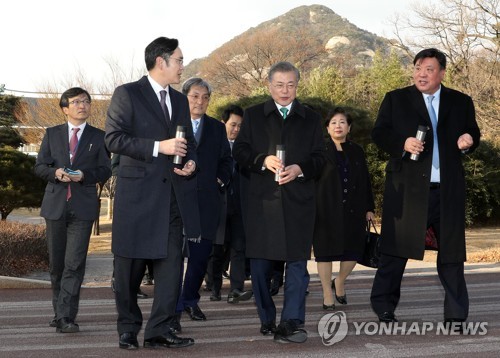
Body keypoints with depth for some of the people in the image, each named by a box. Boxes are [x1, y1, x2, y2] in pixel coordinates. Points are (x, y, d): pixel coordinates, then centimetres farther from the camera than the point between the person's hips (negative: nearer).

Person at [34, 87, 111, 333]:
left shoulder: (98, 137, 8)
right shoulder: (52, 134, 11)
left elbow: (105, 170, 4)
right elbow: (39, 166, 7)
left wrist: (84, 175, -14)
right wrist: (55, 172, -13)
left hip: (83, 207, -2)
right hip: (55, 204, 2)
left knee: (75, 263, -12)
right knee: (56, 263, 10)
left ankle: (66, 317, -14)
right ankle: (59, 312, 25)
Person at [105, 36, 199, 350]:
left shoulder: (180, 100, 18)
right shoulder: (127, 94, -3)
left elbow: (189, 142, 25)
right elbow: (113, 138, -12)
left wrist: (191, 161, 2)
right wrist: (158, 147, -18)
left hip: (174, 194, 6)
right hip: (137, 193, -6)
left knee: (171, 263, 1)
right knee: (130, 267, 3)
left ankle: (159, 331, 6)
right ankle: (128, 330, 17)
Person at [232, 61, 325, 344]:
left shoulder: (311, 119, 13)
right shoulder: (253, 116, 12)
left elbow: (319, 158, 7)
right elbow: (239, 151, 5)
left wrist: (300, 169, -12)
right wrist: (263, 161, -13)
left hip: (299, 200, 0)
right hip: (262, 200, 1)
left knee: (297, 261, -6)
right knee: (260, 261, 4)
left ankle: (292, 322, -7)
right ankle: (267, 320, 17)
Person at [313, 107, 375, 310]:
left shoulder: (356, 151, 12)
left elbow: (365, 181, 15)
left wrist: (369, 208, 11)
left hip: (353, 210, 4)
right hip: (327, 210, -4)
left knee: (353, 251, 4)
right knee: (326, 251, 1)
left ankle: (339, 283, 31)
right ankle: (328, 296, 11)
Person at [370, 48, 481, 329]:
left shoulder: (461, 102, 12)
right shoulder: (396, 100, 6)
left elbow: (473, 135, 17)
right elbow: (379, 133, 2)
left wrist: (468, 142, -7)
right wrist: (402, 143, -16)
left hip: (448, 189, 2)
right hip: (408, 187, -2)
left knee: (452, 249, 5)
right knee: (397, 248, 2)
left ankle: (456, 315, 13)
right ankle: (384, 307, 17)